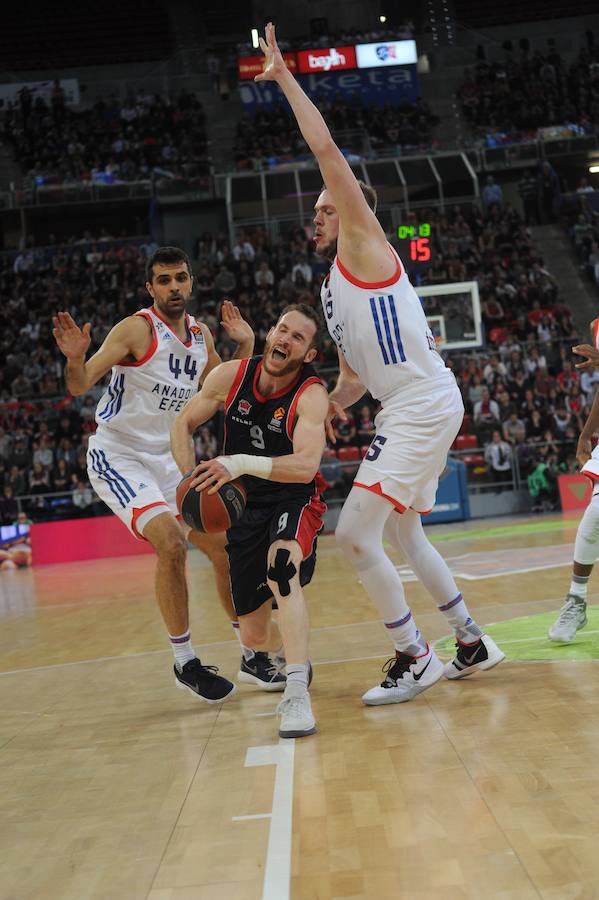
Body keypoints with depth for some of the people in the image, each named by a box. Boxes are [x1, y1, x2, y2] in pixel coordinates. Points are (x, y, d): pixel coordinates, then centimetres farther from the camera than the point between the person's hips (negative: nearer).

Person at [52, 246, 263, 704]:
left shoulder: (202, 335, 4)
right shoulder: (137, 329, -17)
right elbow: (80, 387, -22)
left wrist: (246, 346, 3)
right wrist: (75, 359, -43)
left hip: (167, 459, 7)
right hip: (117, 456, -7)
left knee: (225, 547, 7)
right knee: (172, 545, -25)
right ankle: (185, 662, -11)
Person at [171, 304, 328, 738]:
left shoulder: (311, 395, -21)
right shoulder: (230, 376, -8)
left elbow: (305, 466, -36)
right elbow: (183, 424, 5)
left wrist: (240, 464, -45)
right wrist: (194, 478, -10)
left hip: (293, 501, -4)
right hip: (244, 507, 4)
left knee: (281, 564, -40)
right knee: (253, 635, 7)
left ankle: (297, 694, -39)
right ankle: (295, 657, 46)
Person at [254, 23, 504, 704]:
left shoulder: (364, 246, -4)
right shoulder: (331, 288, 22)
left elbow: (326, 149, -13)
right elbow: (356, 366, 28)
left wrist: (285, 78, -7)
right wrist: (334, 402, 8)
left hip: (424, 404, -10)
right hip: (412, 409, 10)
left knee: (355, 535, -12)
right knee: (403, 534, 20)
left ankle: (414, 659, -1)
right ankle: (471, 644, 30)